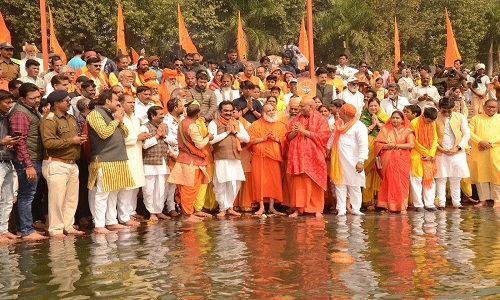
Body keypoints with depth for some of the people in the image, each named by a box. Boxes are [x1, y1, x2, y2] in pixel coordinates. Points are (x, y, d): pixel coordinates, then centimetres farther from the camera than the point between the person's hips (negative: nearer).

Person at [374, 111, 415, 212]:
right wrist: (387, 146, -15)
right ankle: (388, 205, 2)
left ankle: (402, 206, 2)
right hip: (388, 161, 1)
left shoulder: (407, 131, 7)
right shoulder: (385, 130, 12)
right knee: (389, 182, -2)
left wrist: (396, 145, -12)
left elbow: (411, 144, -8)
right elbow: (377, 143, 4)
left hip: (402, 161, -1)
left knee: (401, 182, -3)